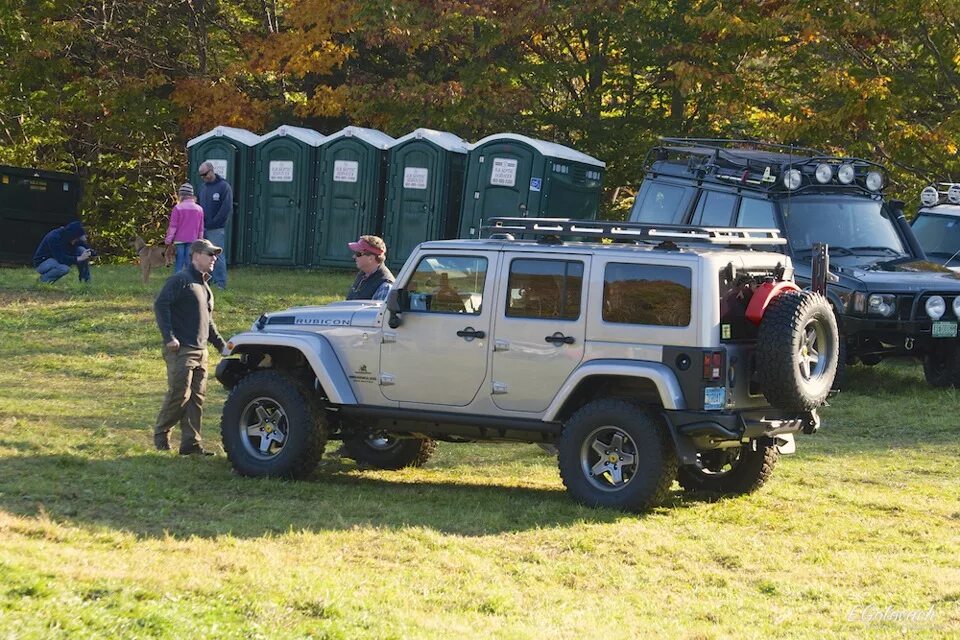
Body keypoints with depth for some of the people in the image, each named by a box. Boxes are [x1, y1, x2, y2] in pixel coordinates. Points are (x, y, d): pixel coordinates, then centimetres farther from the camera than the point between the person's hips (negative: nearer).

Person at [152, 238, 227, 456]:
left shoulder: (203, 284, 21)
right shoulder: (181, 280, -8)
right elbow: (161, 305, -16)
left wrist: (220, 343, 23)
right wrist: (169, 337, -22)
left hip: (200, 351, 9)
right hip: (181, 350, -9)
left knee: (197, 398, 5)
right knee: (179, 395, -9)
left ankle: (191, 443, 6)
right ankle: (160, 434, 7)